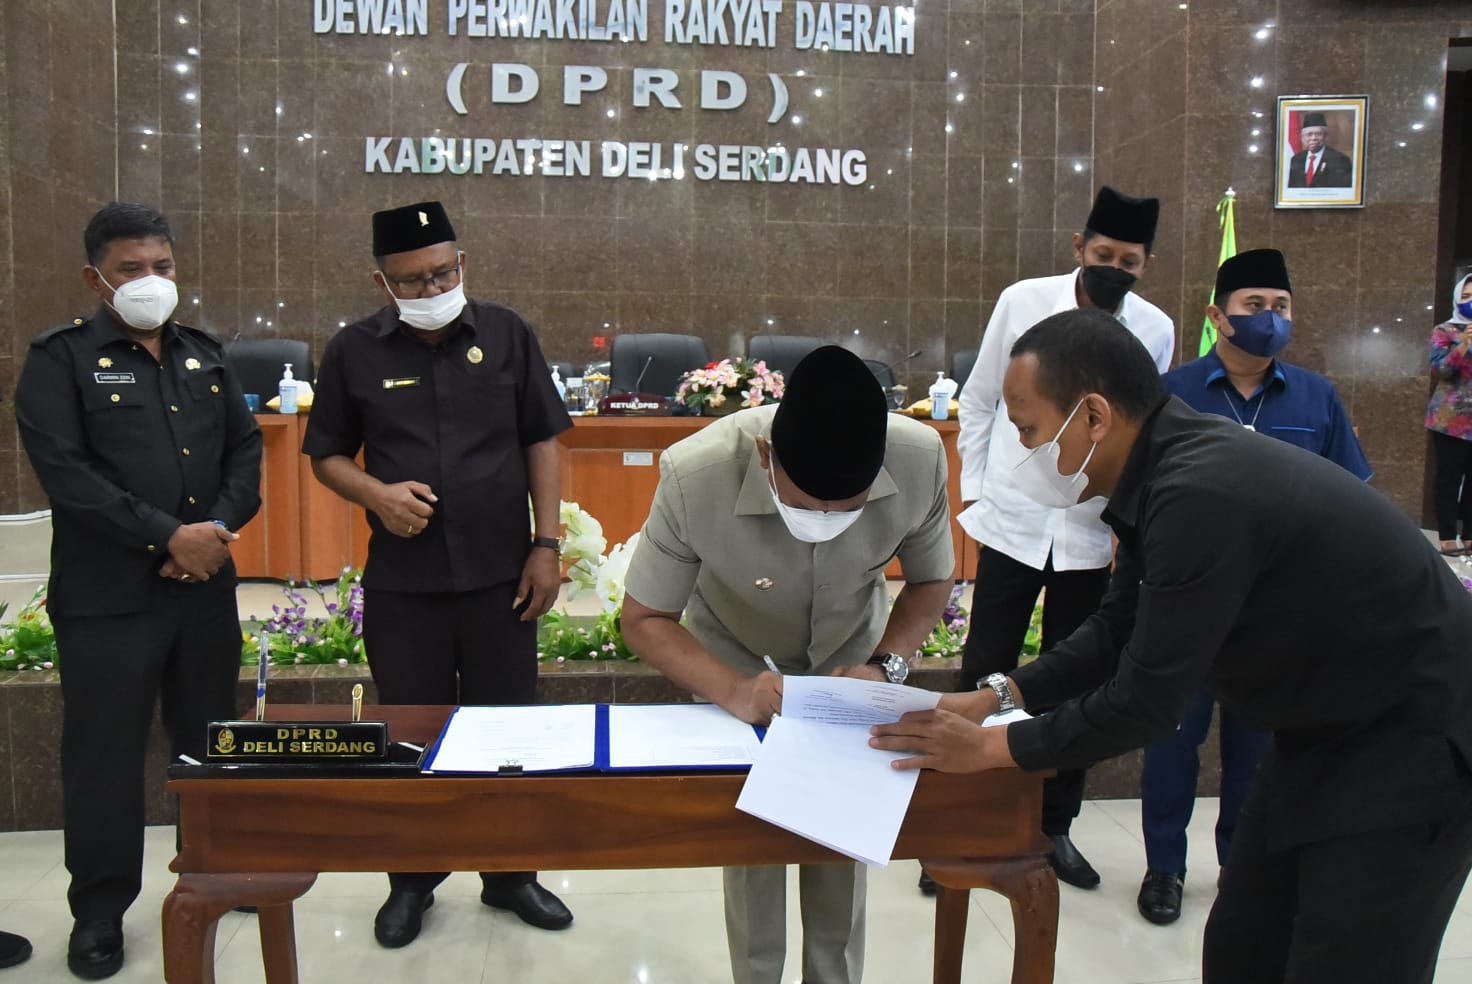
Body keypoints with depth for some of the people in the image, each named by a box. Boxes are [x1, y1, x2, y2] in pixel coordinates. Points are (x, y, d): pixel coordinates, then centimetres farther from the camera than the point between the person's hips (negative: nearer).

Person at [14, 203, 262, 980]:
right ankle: (99, 913, 19)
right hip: (107, 595, -4)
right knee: (106, 756, 4)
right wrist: (167, 537, -18)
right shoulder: (59, 359, -4)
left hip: (206, 588, 5)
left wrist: (220, 527, -7)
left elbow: (245, 448, 11)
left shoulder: (205, 355, 13)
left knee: (211, 742, 15)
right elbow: (65, 471, -14)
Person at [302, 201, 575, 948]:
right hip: (402, 584, 0)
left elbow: (542, 441, 4)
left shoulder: (506, 334, 0)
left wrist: (546, 543, -2)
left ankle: (510, 873, 29)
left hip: (500, 577, 1)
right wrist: (377, 493, -14)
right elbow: (327, 454, 7)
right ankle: (413, 880, 30)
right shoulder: (354, 351, 0)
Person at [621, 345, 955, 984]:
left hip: (850, 665, 2)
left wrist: (885, 665, -27)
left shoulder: (921, 459, -31)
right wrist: (735, 691, -39)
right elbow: (643, 619, -23)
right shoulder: (695, 474, -37)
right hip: (737, 669, -1)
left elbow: (931, 578, -10)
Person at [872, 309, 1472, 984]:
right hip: (1326, 728, 9)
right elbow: (1121, 629, 9)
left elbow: (1147, 699, -25)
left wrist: (988, 746, -15)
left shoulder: (1201, 496, -31)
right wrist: (997, 695, 1)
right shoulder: (1163, 468, -1)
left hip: (1413, 742, -9)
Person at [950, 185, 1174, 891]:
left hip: (1093, 535, 1)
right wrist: (974, 494, 2)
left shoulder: (1154, 330, -1)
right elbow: (978, 401, 5)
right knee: (983, 678, 3)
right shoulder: (1023, 301, -4)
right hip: (1012, 523, -1)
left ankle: (1055, 827, 29)